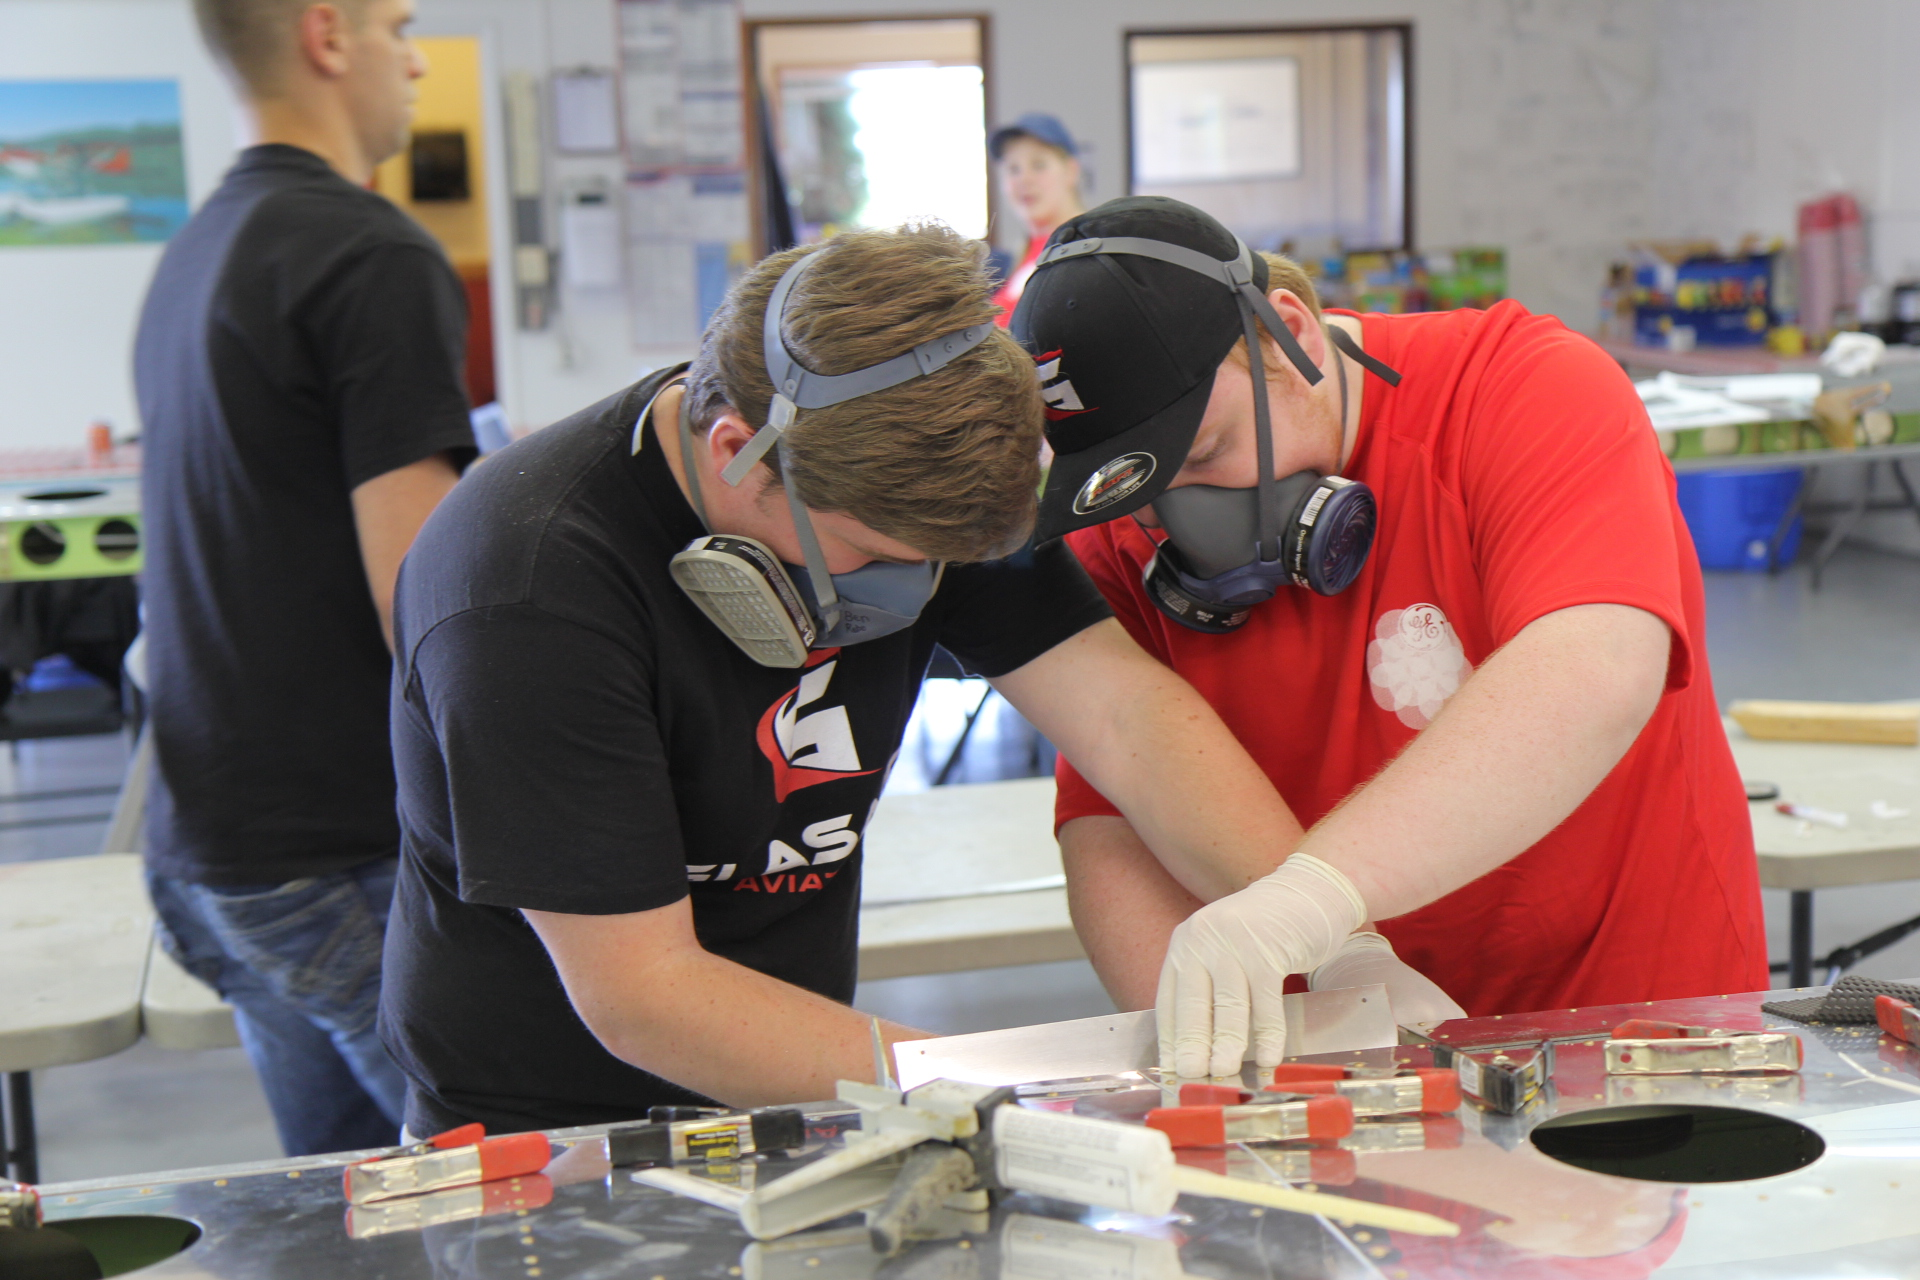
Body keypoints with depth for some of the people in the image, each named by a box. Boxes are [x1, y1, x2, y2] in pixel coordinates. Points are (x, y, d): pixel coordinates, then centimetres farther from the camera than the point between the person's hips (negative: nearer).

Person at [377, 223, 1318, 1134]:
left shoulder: (901, 484, -6)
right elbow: (639, 995, -24)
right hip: (551, 1135, -6)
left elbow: (1124, 712, -11)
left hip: (794, 1115, 6)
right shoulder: (529, 588, -25)